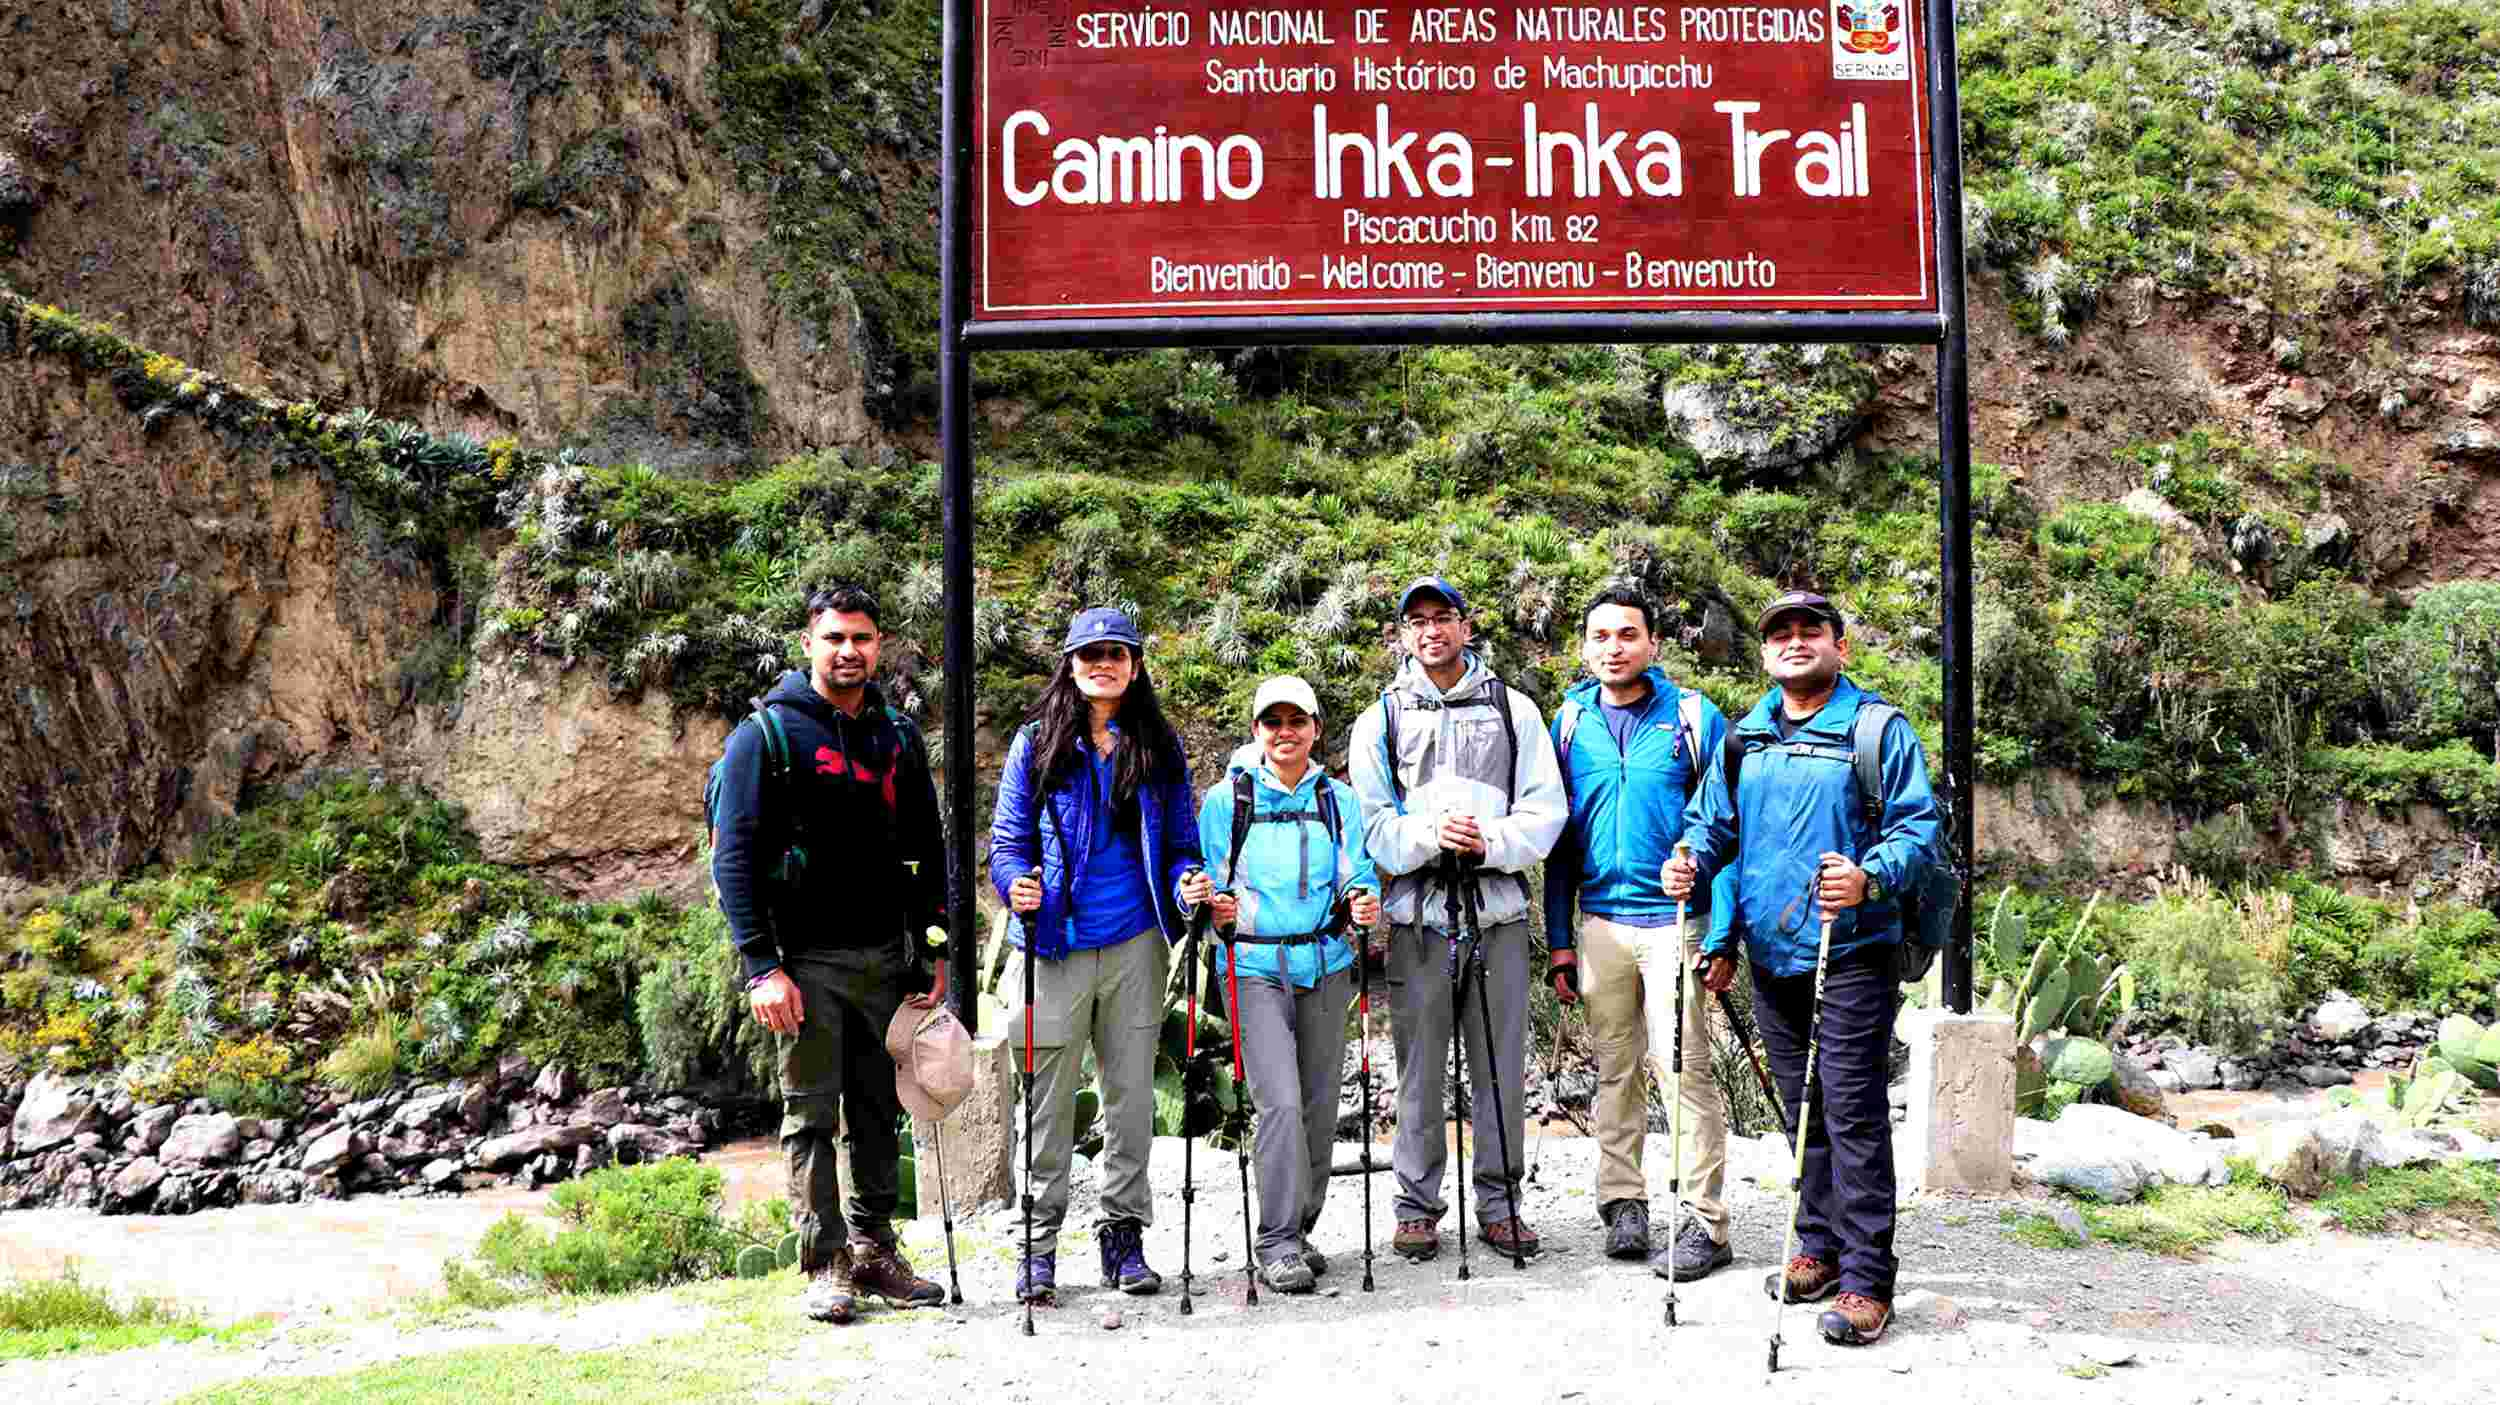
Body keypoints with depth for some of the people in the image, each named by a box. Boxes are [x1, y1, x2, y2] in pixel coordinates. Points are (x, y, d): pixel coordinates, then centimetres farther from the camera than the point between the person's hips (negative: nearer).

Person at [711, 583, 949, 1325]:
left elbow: (928, 848, 17)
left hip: (885, 956, 5)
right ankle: (825, 1263, 9)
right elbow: (735, 855, -9)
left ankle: (875, 1249, 21)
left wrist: (936, 951, 10)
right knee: (812, 1112, 1)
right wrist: (761, 965, -16)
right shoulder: (766, 734, -5)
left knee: (878, 1111, 10)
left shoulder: (898, 736, 11)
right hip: (806, 958, -5)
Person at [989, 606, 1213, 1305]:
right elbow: (1008, 840, 3)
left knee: (1132, 1095, 8)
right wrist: (1017, 884, -18)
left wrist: (1187, 884, -9)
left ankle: (1123, 1233, 20)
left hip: (1135, 945, 2)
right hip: (1057, 945, -2)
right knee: (1050, 1100, 3)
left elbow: (1179, 842, 12)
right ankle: (1039, 1241, 14)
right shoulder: (1037, 742, 2)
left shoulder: (1160, 747, 8)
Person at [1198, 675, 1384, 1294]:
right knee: (1281, 1103, -15)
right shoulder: (1225, 800, 4)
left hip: (1326, 965, 3)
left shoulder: (1339, 799, 11)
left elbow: (1358, 872, 11)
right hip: (1255, 969, -3)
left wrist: (1363, 899, -11)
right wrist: (1214, 909, -15)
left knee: (1319, 1108, 8)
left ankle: (1299, 1230, 23)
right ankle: (1278, 1243, -7)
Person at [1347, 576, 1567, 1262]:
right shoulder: (1381, 719, 11)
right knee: (1419, 1066, 2)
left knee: (1501, 1065, 3)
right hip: (1416, 914, 0)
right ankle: (1417, 1206, 13)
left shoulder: (1513, 710, 11)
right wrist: (1429, 838, -16)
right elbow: (1371, 819, 2)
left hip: (1498, 907, 1)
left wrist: (1489, 843, -13)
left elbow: (1544, 807, 4)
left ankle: (1498, 1202, 15)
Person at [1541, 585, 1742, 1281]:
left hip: (1675, 918, -4)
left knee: (1682, 1067, -6)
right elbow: (1559, 838, 13)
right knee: (1615, 1071, 11)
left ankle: (1705, 1224, 1)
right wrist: (1559, 941, 9)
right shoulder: (1570, 722, 9)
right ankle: (1623, 1203, 21)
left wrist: (1721, 933, -11)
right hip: (1601, 921, 4)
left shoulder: (1693, 719, -3)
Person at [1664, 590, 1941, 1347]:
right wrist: (1691, 862, -4)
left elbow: (1919, 827, -9)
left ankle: (1865, 1280, -1)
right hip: (1770, 952, 6)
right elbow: (1711, 821, 18)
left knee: (1852, 1113, -7)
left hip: (1850, 952, -6)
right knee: (1803, 1109, 15)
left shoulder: (1881, 729, -3)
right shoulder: (1743, 738, 14)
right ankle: (1821, 1246, 28)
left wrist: (1870, 877, -28)